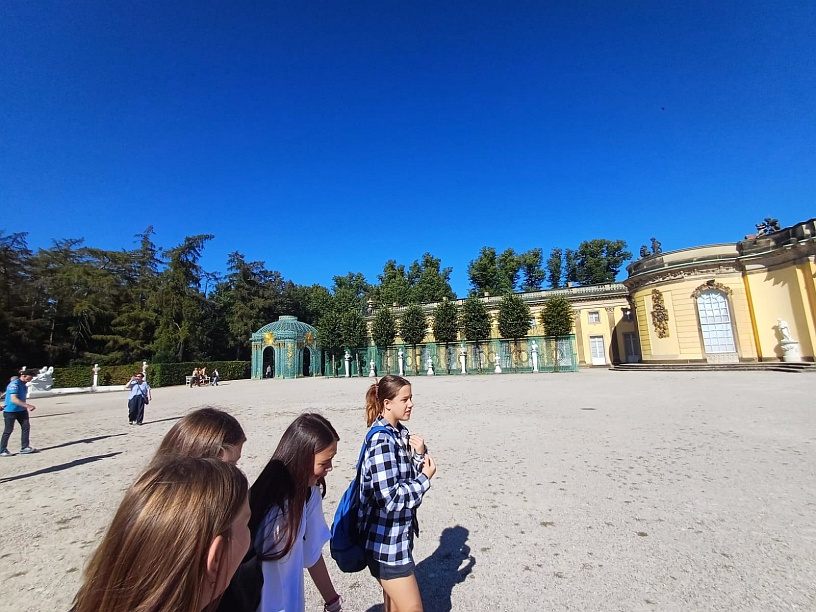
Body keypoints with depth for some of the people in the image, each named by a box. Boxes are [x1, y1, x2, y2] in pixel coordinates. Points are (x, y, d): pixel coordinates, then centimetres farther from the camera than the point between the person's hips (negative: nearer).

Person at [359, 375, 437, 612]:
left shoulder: (401, 433, 1)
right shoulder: (382, 441, -25)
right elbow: (391, 499, -26)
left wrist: (420, 454, -11)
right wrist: (425, 478, -17)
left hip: (397, 536, 8)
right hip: (385, 540, -8)